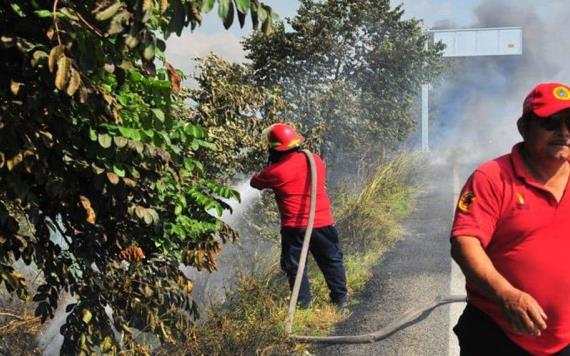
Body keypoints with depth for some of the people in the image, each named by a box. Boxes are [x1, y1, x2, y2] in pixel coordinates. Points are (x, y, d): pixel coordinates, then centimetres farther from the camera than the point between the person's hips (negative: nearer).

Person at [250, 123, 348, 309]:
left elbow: (255, 182, 5)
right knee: (332, 261, 18)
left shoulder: (275, 171, -13)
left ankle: (303, 302, 18)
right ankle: (340, 297, 25)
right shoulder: (316, 160, 0)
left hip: (294, 227, -3)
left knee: (294, 265, 14)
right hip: (323, 223, 4)